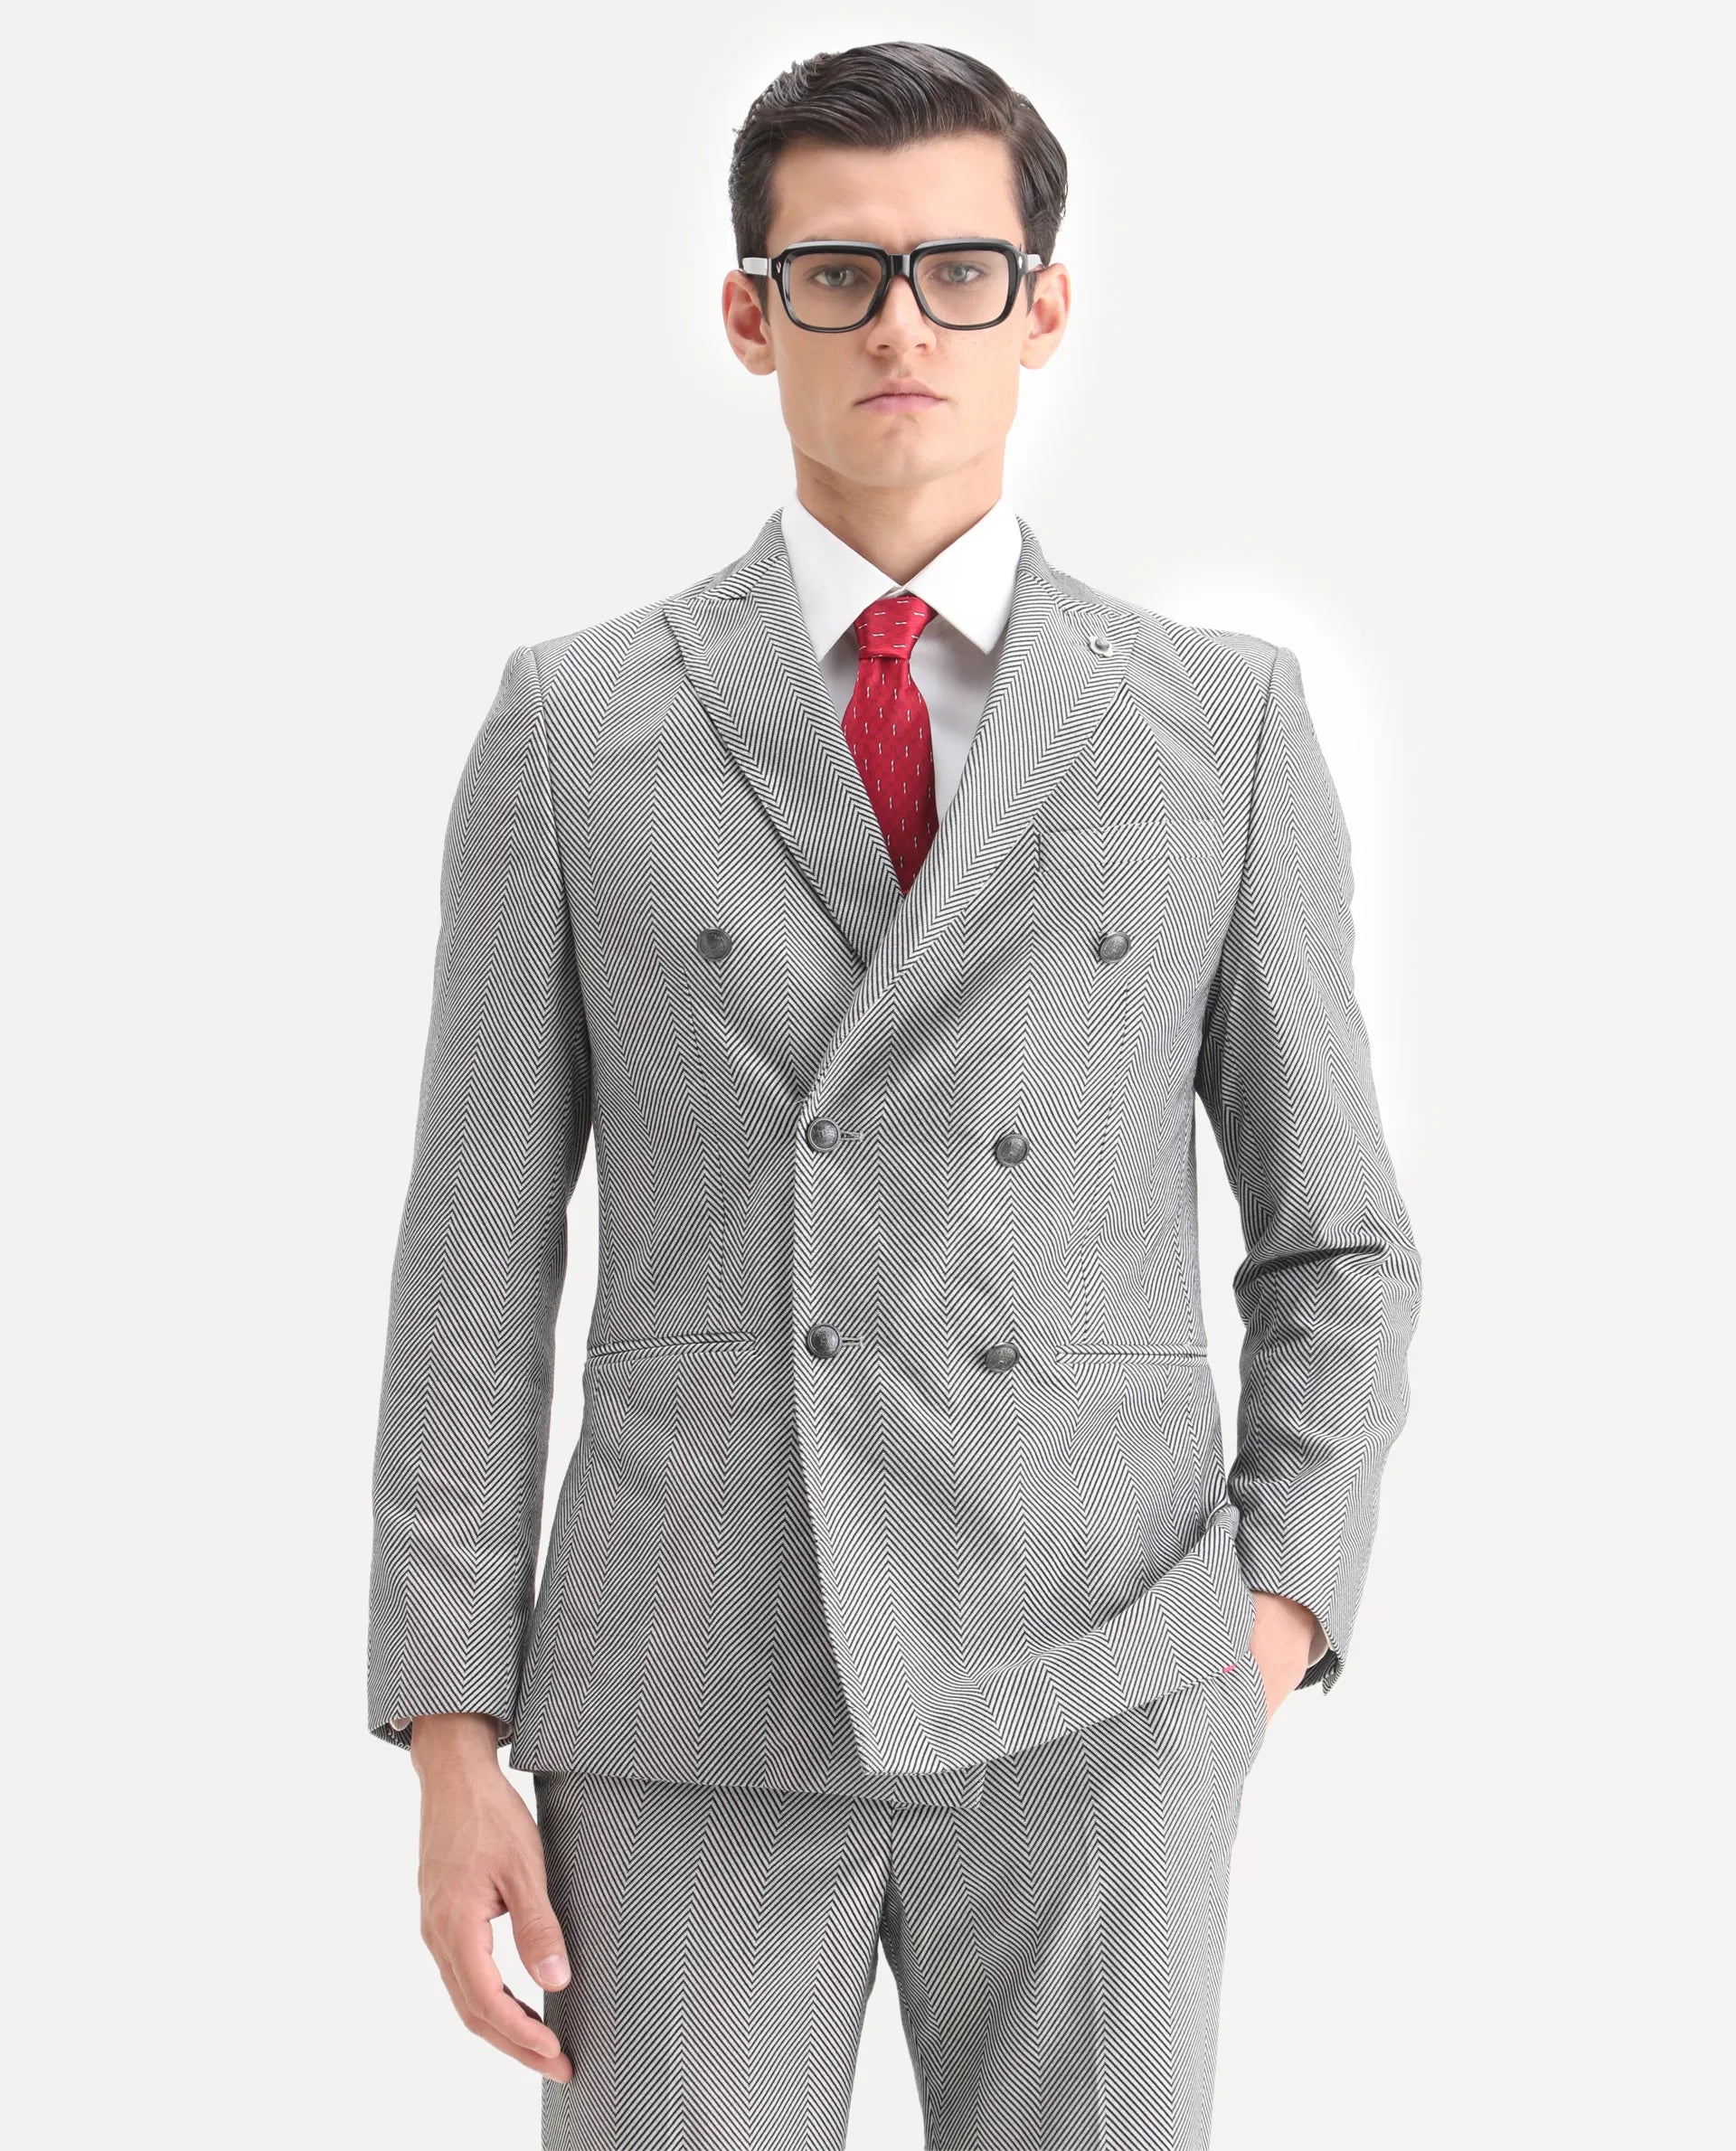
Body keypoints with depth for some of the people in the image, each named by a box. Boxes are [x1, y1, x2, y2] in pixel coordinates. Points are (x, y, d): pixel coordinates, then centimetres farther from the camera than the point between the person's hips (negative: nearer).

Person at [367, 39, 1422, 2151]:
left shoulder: (1227, 723, 6)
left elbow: (1332, 1238, 10)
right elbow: (480, 1253, 3)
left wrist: (1281, 1611, -5)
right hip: (690, 1700, 0)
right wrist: (454, 1744, -3)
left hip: (1093, 1699, 1)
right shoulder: (571, 727, 4)